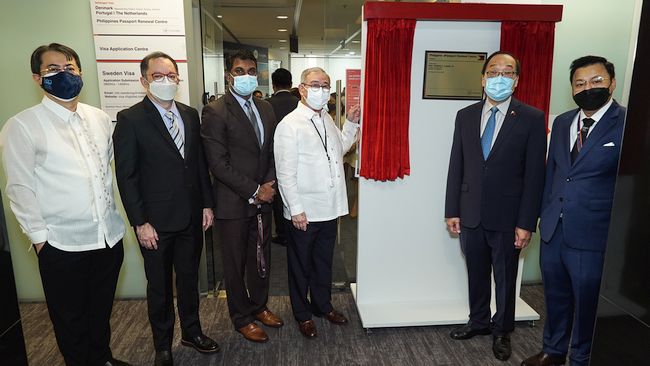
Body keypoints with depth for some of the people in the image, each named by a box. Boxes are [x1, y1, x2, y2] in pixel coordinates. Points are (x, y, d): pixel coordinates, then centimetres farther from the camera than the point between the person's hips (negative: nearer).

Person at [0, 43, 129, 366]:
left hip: (110, 236, 5)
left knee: (102, 310, 22)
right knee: (70, 318, 14)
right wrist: (39, 237, -9)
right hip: (62, 244, -4)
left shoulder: (100, 119, 5)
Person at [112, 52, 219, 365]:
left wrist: (207, 204, 6)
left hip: (191, 218, 4)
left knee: (189, 279, 19)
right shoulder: (130, 119, -10)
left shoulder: (190, 115, 5)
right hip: (156, 222, -4)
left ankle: (191, 332, 40)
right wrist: (140, 223, -13)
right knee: (159, 287, 13)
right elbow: (126, 176, -11)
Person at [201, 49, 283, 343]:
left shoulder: (265, 108, 8)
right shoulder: (215, 112, -12)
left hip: (262, 199, 6)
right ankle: (242, 318, 30)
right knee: (235, 263, 11)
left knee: (261, 257, 18)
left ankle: (259, 305, 40)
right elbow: (218, 164, -17)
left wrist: (269, 184, -5)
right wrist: (254, 191, -16)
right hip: (234, 203, -5)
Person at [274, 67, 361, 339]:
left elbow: (340, 149, 23)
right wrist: (296, 210, -18)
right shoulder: (290, 125, -15)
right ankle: (302, 314, 33)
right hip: (303, 212, -7)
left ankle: (323, 305, 42)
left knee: (324, 262, 22)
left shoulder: (327, 119, 9)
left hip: (329, 208, 7)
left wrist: (351, 124, 11)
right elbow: (285, 173, -17)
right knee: (301, 265, 13)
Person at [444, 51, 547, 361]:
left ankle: (502, 331, 35)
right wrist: (452, 211, 2)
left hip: (507, 217, -3)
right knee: (476, 274, 18)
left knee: (505, 278, 14)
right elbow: (456, 166, 4)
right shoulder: (465, 116, 3)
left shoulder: (532, 119, -6)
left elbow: (534, 174, -8)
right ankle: (479, 322, 40)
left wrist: (526, 223, -10)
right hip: (471, 214, 3)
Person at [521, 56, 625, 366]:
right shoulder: (562, 122, 8)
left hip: (592, 236, -5)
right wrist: (545, 214, 13)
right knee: (555, 297, 20)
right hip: (553, 231, 5)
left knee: (587, 304, 13)